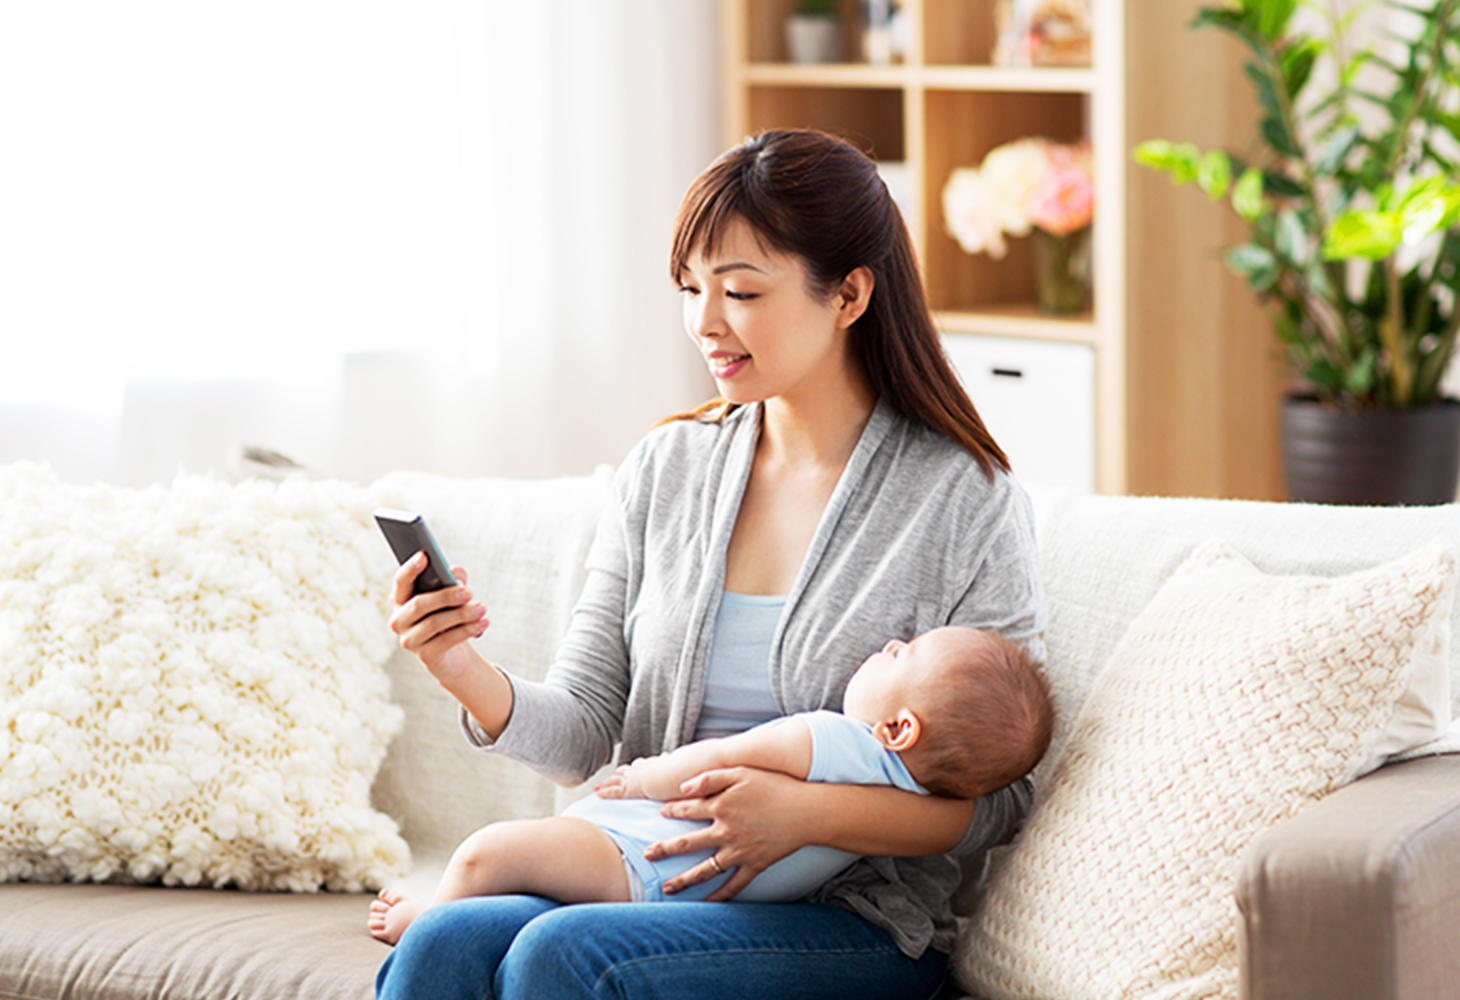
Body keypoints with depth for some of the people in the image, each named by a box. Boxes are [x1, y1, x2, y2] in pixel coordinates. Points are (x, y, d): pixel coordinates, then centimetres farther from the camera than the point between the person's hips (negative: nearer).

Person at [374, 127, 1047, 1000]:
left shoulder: (968, 503, -5)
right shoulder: (667, 469, 10)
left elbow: (999, 798, -6)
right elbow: (586, 736, 8)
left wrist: (807, 812, -21)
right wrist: (472, 678, -13)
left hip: (854, 923, -4)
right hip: (654, 878, 4)